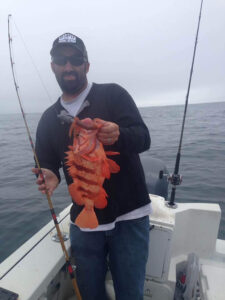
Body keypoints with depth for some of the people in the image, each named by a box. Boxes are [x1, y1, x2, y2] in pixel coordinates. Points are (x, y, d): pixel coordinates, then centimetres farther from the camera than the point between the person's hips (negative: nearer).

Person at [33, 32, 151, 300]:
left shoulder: (113, 94, -3)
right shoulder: (49, 119, 8)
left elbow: (144, 137, -13)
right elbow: (47, 163, 12)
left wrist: (118, 136, -34)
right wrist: (49, 176, -11)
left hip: (129, 215, -2)